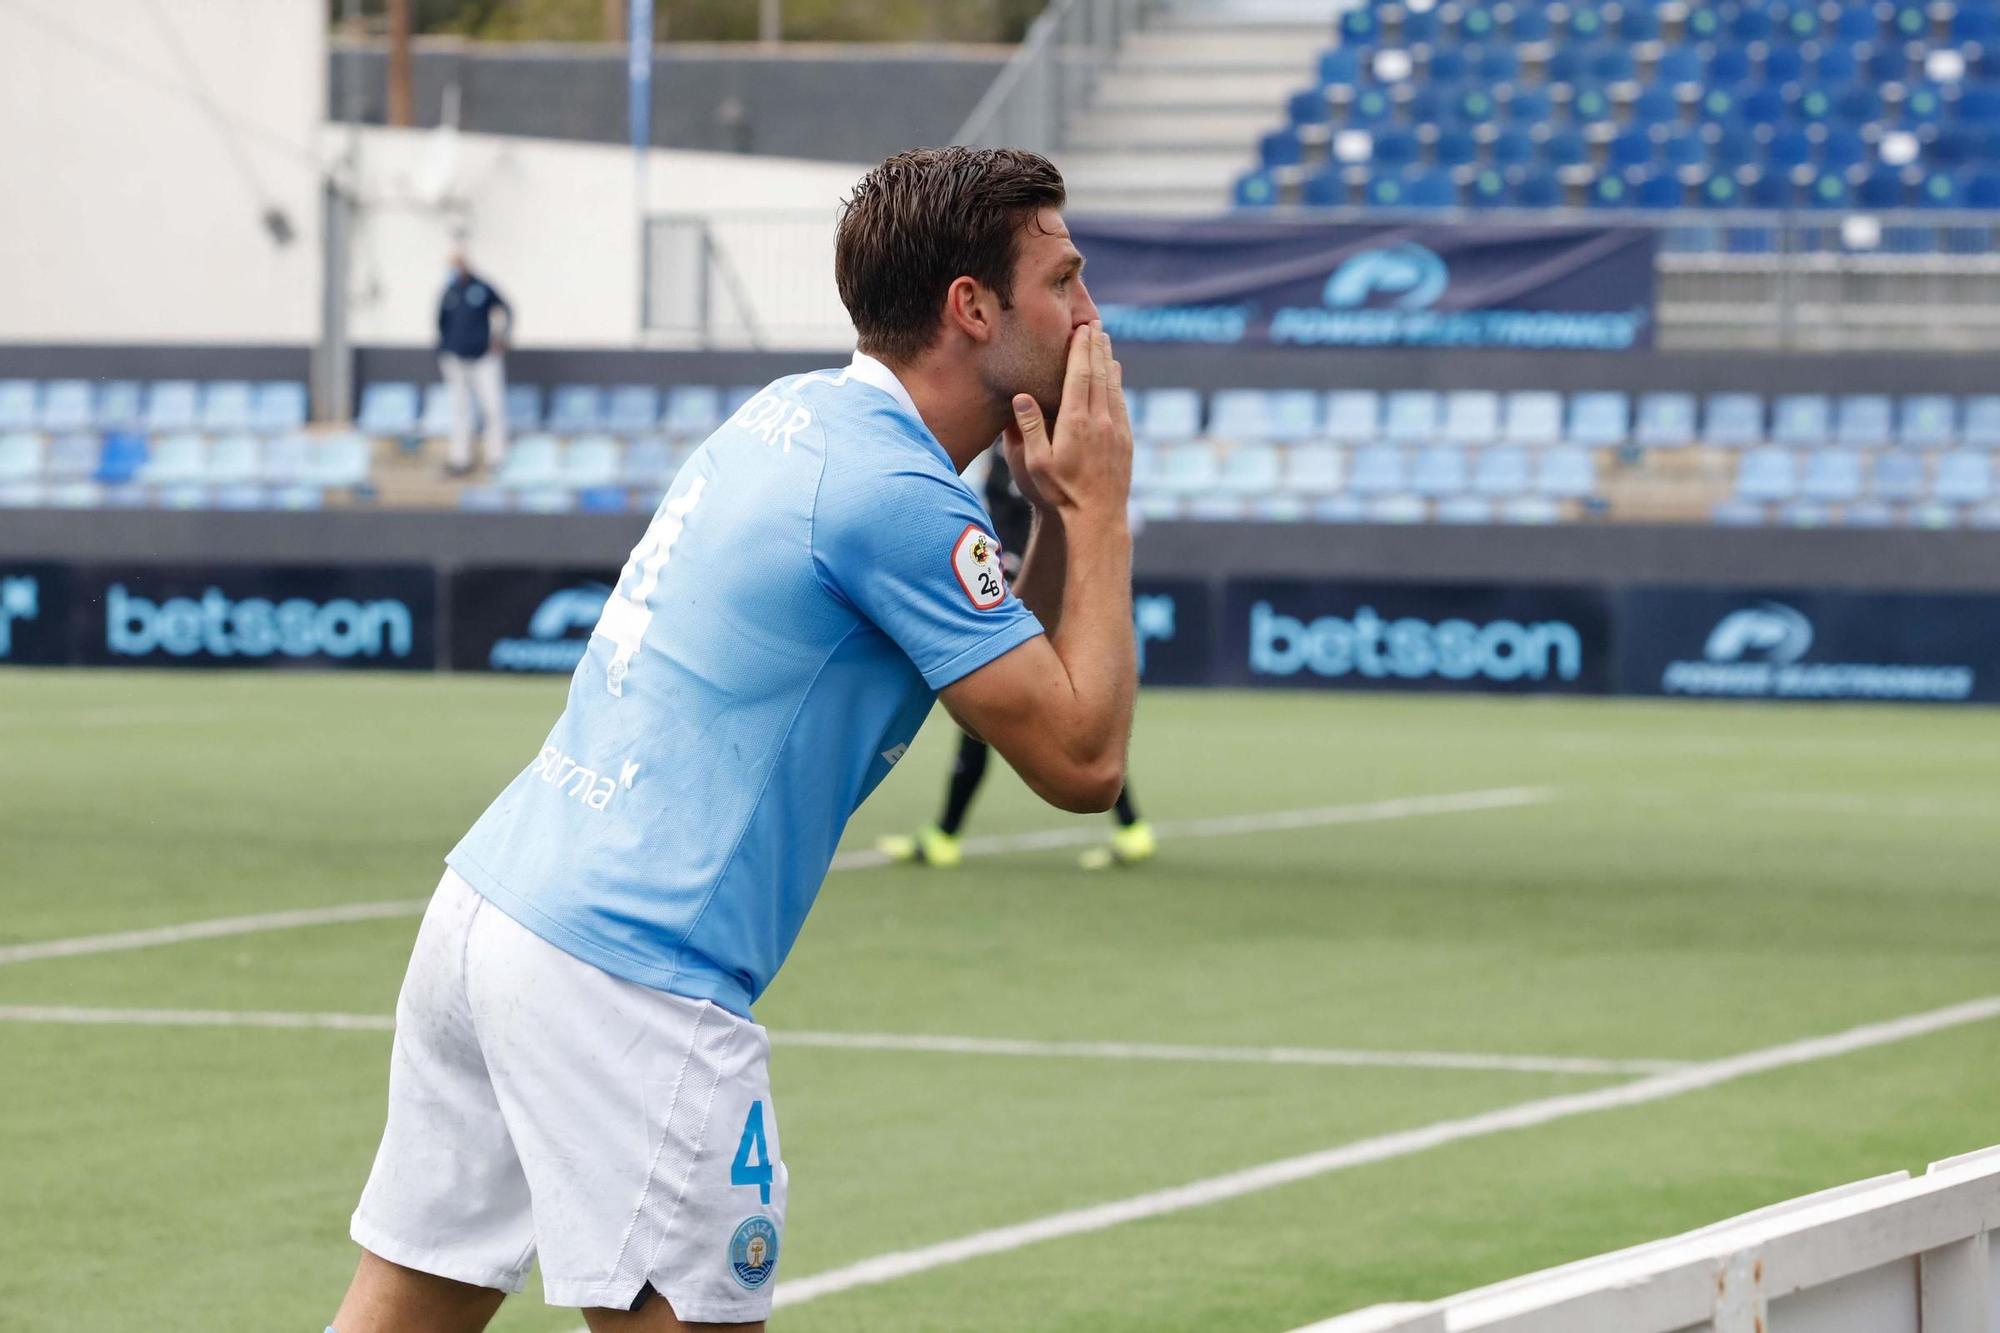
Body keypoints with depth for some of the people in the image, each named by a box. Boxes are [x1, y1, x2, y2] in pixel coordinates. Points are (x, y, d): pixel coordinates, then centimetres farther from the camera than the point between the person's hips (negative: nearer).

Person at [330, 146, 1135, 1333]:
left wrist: (1056, 516, 11)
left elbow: (1007, 674, 26)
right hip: (628, 975, -9)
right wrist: (1096, 511, 1)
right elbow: (1082, 759, -7)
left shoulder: (801, 415, 15)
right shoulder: (895, 495, -12)